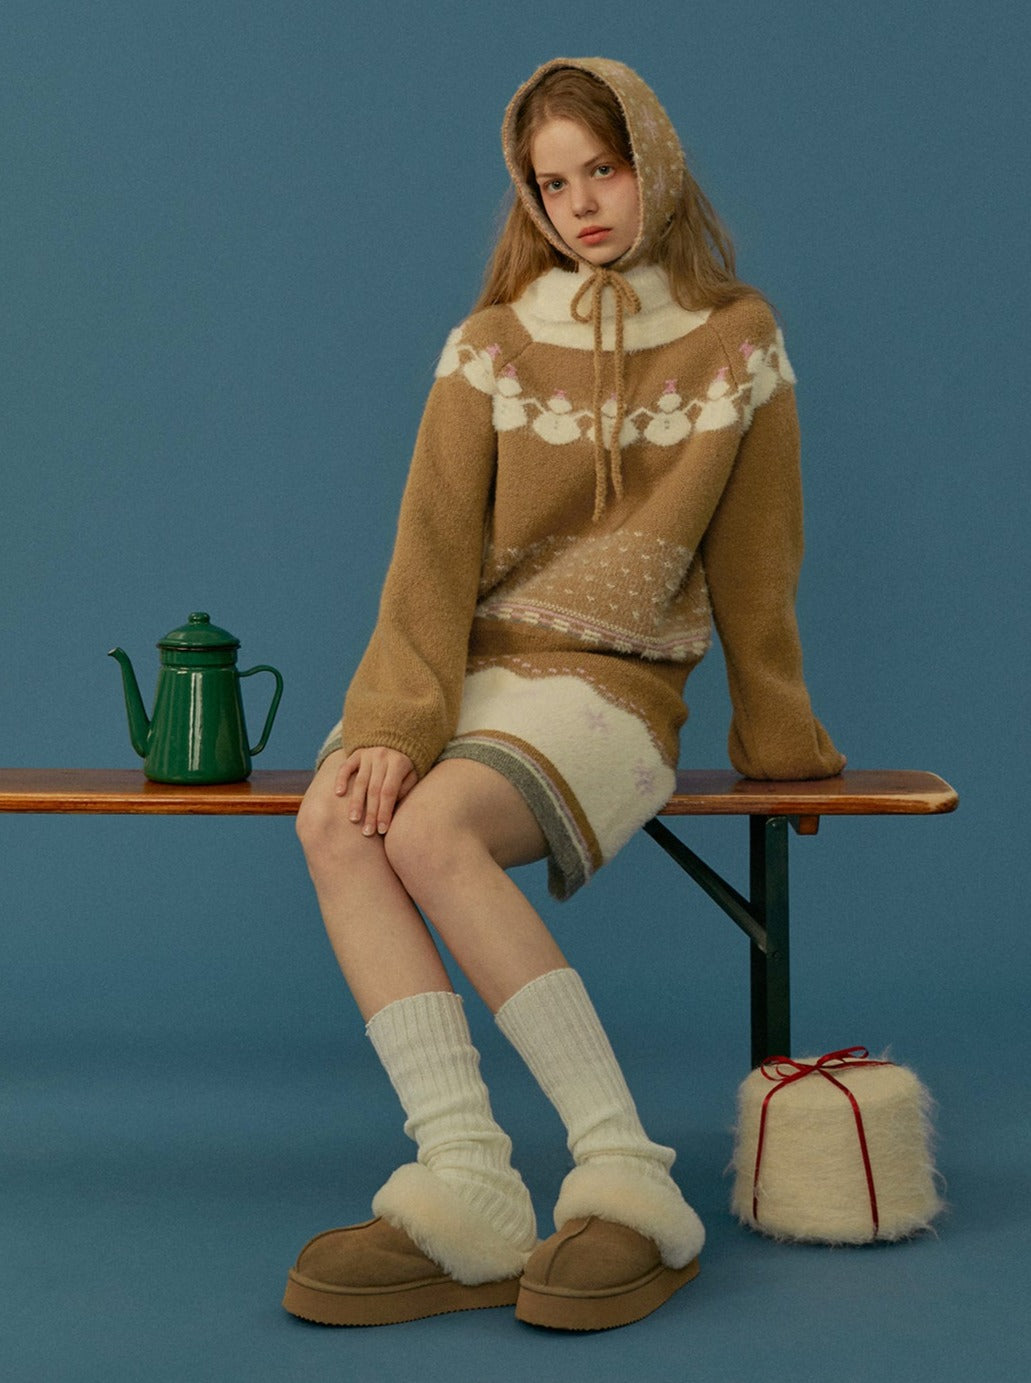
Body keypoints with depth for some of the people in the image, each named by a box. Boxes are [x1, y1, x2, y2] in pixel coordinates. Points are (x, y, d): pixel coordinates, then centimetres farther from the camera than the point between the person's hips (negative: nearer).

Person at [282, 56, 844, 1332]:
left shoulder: (737, 347, 5)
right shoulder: (490, 348, 9)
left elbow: (754, 566, 8)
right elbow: (435, 552, -2)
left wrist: (777, 740, 11)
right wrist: (396, 720, -16)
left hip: (609, 690, -3)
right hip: (465, 671, 3)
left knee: (432, 830, -34)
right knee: (338, 820, -31)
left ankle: (625, 1174, -31)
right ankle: (465, 1187, -40)